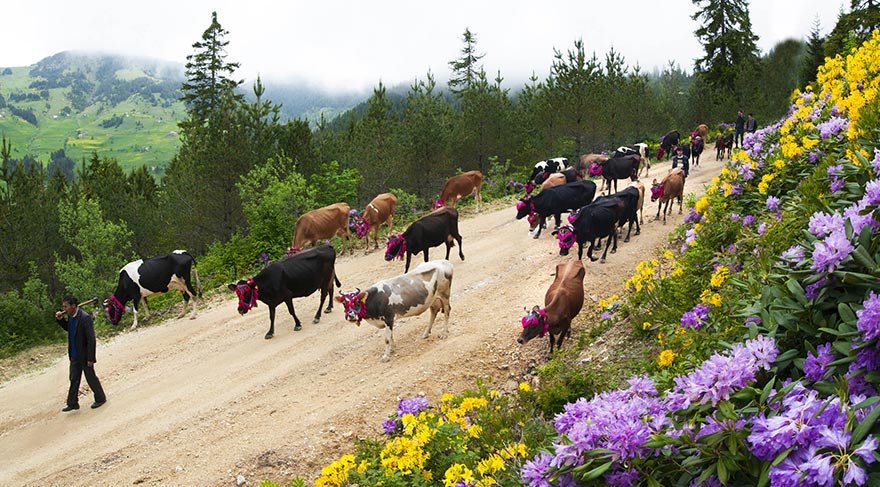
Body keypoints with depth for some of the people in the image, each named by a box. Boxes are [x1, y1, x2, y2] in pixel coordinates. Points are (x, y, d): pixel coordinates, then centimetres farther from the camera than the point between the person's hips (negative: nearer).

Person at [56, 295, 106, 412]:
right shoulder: (70, 317, 1)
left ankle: (100, 398, 28)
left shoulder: (85, 318, -24)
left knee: (91, 378, 9)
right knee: (74, 379, 13)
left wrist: (90, 358, -22)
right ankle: (72, 403, 21)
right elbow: (68, 328, 22)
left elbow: (91, 339, -23)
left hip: (84, 355, -7)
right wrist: (60, 320, 2)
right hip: (74, 355, 7)